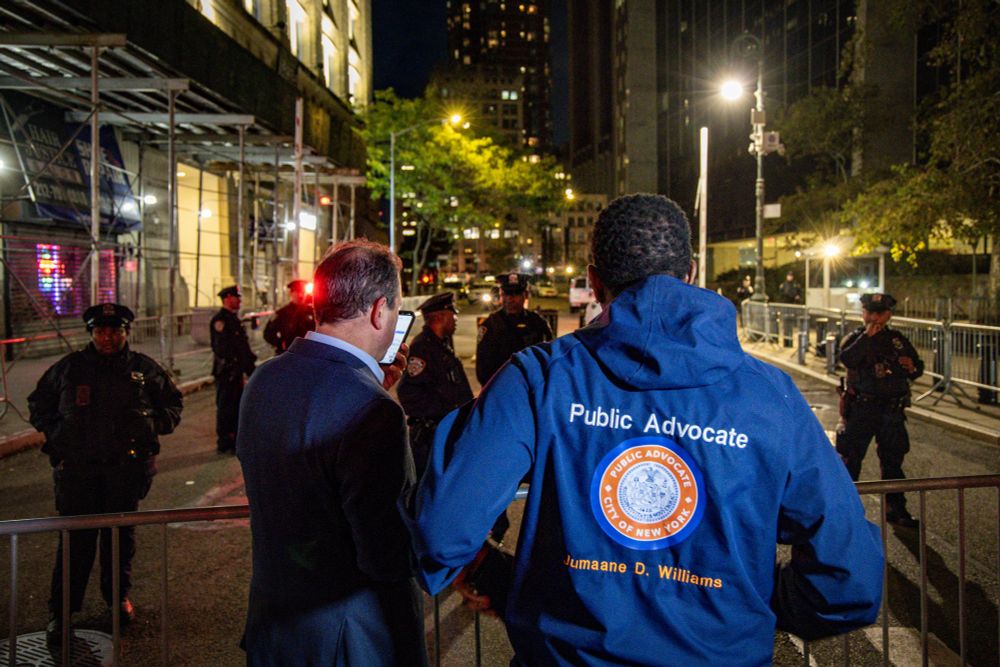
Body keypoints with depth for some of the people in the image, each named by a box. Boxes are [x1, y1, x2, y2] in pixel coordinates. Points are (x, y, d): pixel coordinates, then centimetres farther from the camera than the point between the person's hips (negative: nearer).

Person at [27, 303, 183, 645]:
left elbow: (173, 405, 15)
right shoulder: (68, 368, 4)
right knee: (75, 537, -2)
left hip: (126, 466, 1)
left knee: (121, 533, 13)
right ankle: (60, 610, 10)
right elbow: (38, 403, 17)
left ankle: (119, 595, 32)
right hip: (76, 467, -1)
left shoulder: (144, 369, 4)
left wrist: (151, 423, -2)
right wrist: (55, 431, 1)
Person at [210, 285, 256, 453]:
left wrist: (249, 366, 14)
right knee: (225, 407, -1)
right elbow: (222, 348, -20)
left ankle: (235, 440, 24)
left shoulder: (234, 319, 16)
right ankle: (224, 443, 6)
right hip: (226, 371, -9)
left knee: (237, 406, 14)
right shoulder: (220, 320, -14)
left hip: (236, 371, 9)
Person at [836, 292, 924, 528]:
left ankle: (896, 510, 25)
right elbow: (847, 360, -23)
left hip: (892, 411, 4)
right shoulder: (854, 338, -2)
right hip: (861, 409, -3)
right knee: (851, 458, 1)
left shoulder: (898, 340, 9)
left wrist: (912, 367, -6)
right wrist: (867, 336, -24)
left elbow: (917, 369, 17)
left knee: (893, 460, 13)